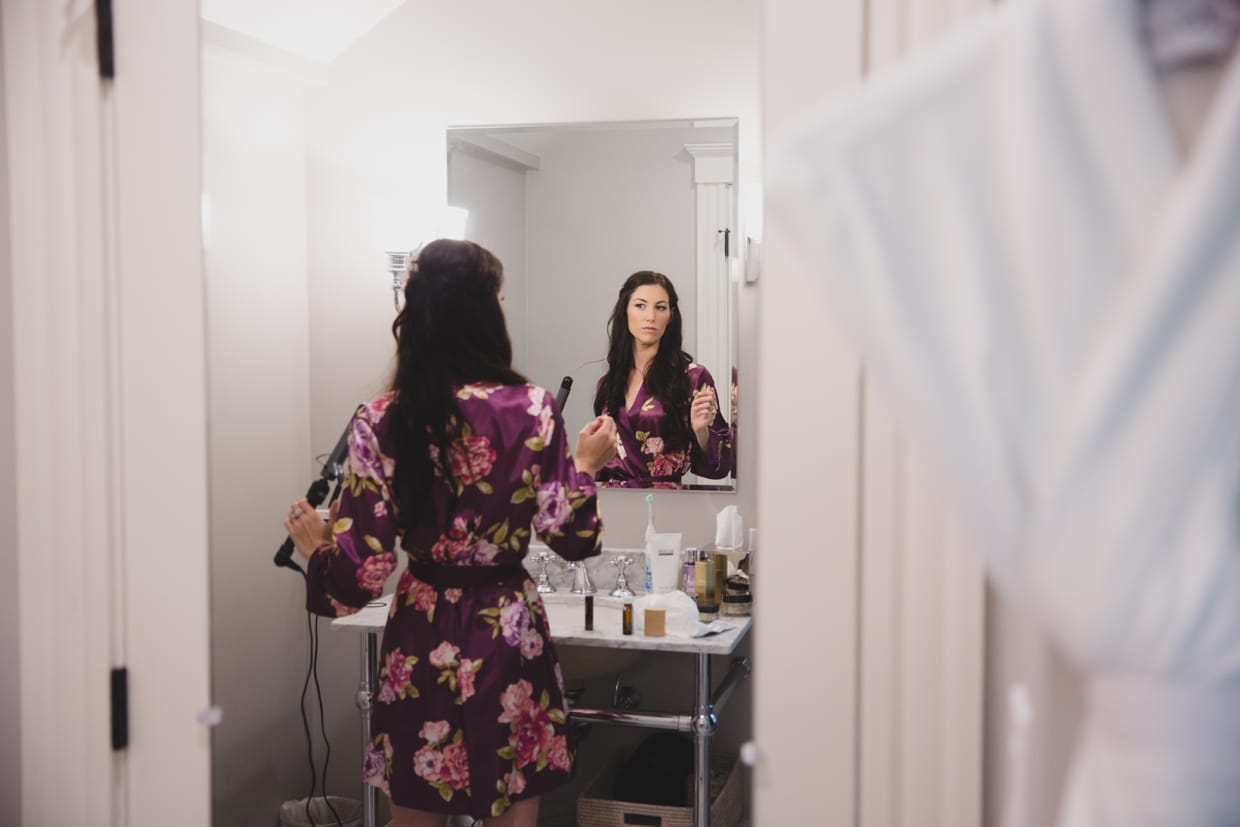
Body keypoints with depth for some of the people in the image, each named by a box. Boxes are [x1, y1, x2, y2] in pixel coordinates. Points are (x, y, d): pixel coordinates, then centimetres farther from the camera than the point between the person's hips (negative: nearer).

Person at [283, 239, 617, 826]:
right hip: (508, 640, -1)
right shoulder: (531, 409, -11)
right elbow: (572, 540, -9)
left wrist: (316, 548, 10)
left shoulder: (380, 422, -9)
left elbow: (364, 574, -10)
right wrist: (585, 465, 8)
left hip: (419, 643, 1)